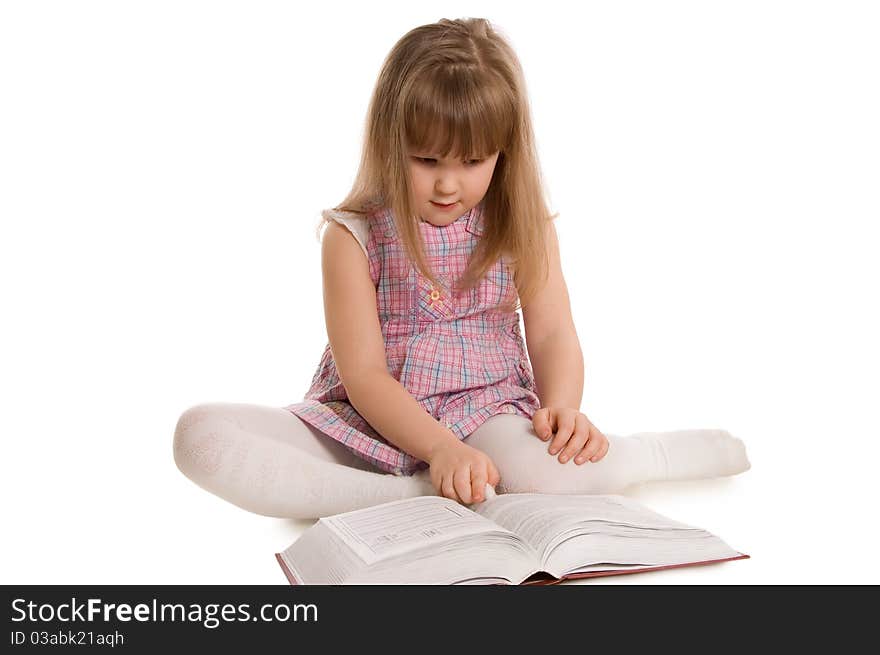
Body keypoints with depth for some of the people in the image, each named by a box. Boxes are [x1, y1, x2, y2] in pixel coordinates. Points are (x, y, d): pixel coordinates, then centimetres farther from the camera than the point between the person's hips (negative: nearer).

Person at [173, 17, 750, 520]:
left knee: (551, 473, -39)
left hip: (486, 414, -1)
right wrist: (440, 447, -26)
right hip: (368, 421, 2)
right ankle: (411, 497, -32)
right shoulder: (355, 236, -6)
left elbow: (552, 333, -2)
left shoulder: (525, 227, 2)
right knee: (201, 435, -27)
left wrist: (563, 408, -24)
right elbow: (362, 373, -11)